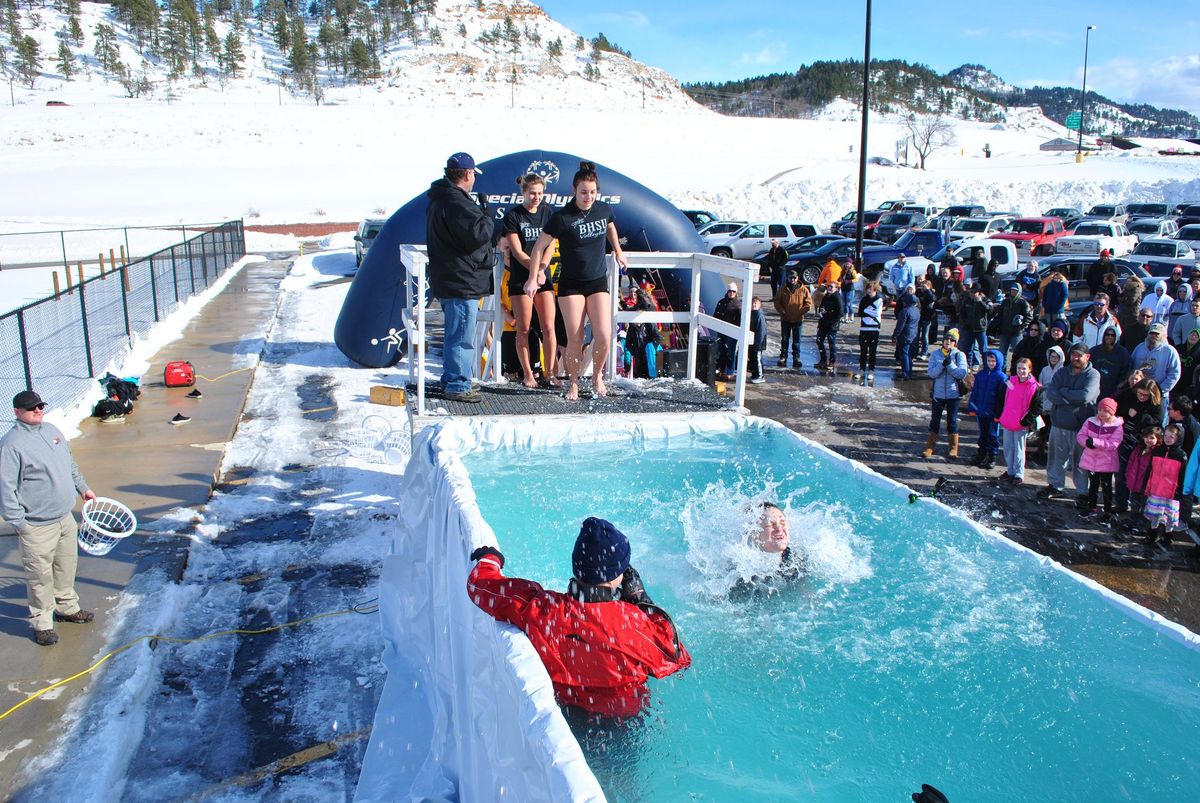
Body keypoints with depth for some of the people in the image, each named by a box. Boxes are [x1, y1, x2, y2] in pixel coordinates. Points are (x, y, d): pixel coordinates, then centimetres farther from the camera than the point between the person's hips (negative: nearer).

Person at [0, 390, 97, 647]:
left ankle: (67, 608, 39)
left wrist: (83, 488, 28)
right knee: (40, 576, 3)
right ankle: (42, 622, 18)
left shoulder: (52, 431, 7)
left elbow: (71, 464, 23)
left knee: (66, 566, 21)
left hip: (65, 518, 8)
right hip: (37, 527, -8)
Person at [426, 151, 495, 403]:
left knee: (455, 333, 20)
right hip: (461, 282, -11)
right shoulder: (456, 202, -19)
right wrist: (486, 215, -8)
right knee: (462, 336, -5)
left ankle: (450, 381, 29)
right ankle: (457, 386, 0)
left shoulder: (438, 200, 15)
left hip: (447, 280, 11)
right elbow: (478, 234, -24)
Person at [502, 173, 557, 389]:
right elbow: (517, 251, -9)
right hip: (520, 279, -3)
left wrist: (541, 268, -15)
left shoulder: (547, 212, 8)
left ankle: (550, 373, 4)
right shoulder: (512, 215, -3)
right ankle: (527, 374, 11)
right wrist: (535, 270, -19)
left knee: (548, 328, -3)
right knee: (523, 329, 2)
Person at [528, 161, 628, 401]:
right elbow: (539, 246, -8)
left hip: (598, 282, 3)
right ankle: (573, 383, 16)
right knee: (575, 339, -4)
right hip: (571, 284, -3)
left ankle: (597, 376, 18)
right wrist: (534, 278, -9)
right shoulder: (563, 217, -15)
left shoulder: (604, 209, -2)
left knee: (603, 336, -8)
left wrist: (618, 252, 32)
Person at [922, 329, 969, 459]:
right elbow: (931, 373, -9)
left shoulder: (960, 355, -3)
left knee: (952, 420, 7)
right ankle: (929, 447, 17)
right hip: (938, 393, 1)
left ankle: (954, 448, 19)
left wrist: (950, 364, -21)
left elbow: (962, 374, -12)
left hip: (953, 394, -1)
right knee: (935, 420, 8)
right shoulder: (935, 354, 0)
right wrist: (942, 364, -22)